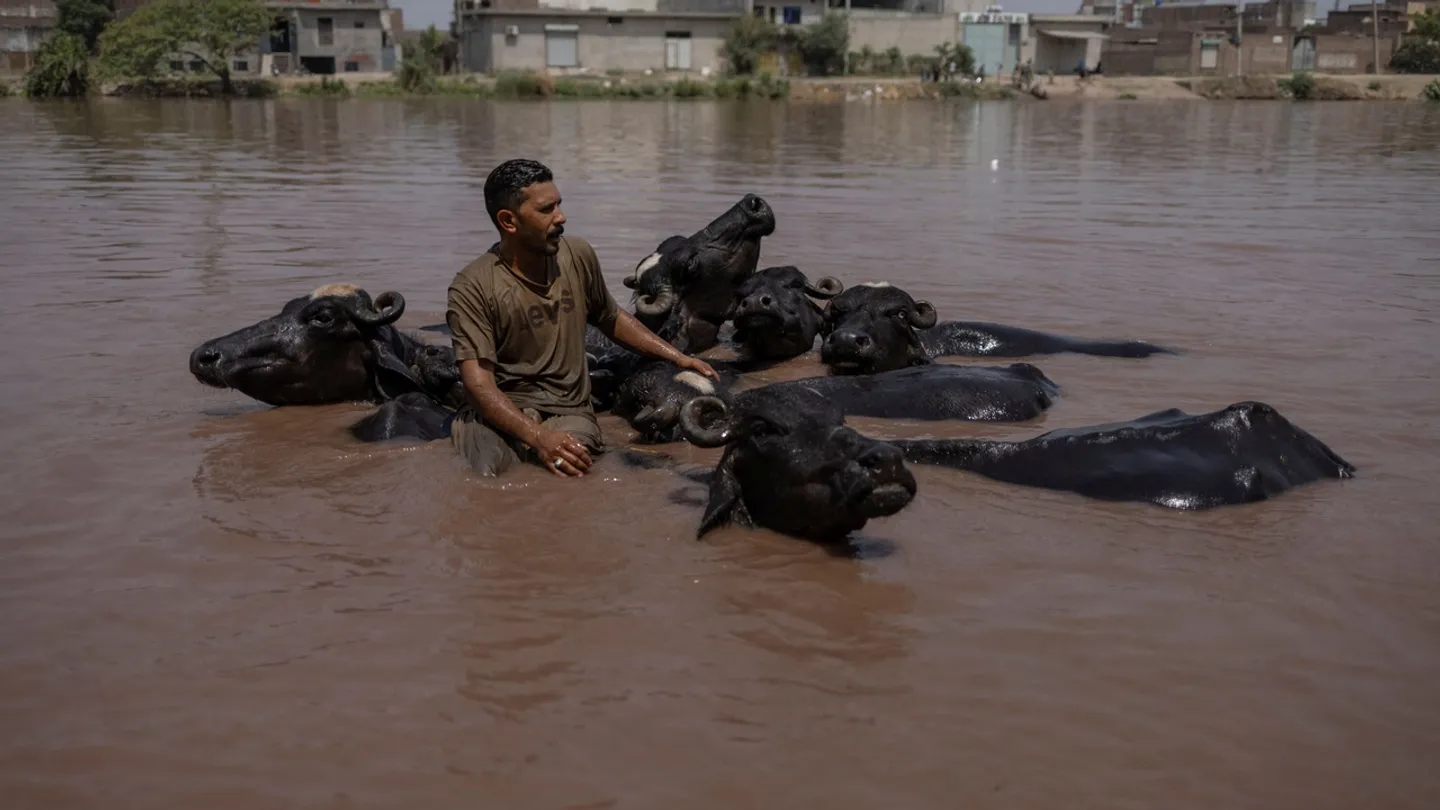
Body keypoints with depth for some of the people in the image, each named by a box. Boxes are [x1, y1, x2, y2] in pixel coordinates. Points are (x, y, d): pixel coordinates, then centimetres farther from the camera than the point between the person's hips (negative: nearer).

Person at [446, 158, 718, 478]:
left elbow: (610, 318, 26)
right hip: (499, 413, -3)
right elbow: (479, 384, -18)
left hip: (568, 410, 3)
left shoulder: (578, 256, 6)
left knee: (566, 476, -30)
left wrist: (678, 358, 20)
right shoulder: (472, 288, -10)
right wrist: (538, 437, -33)